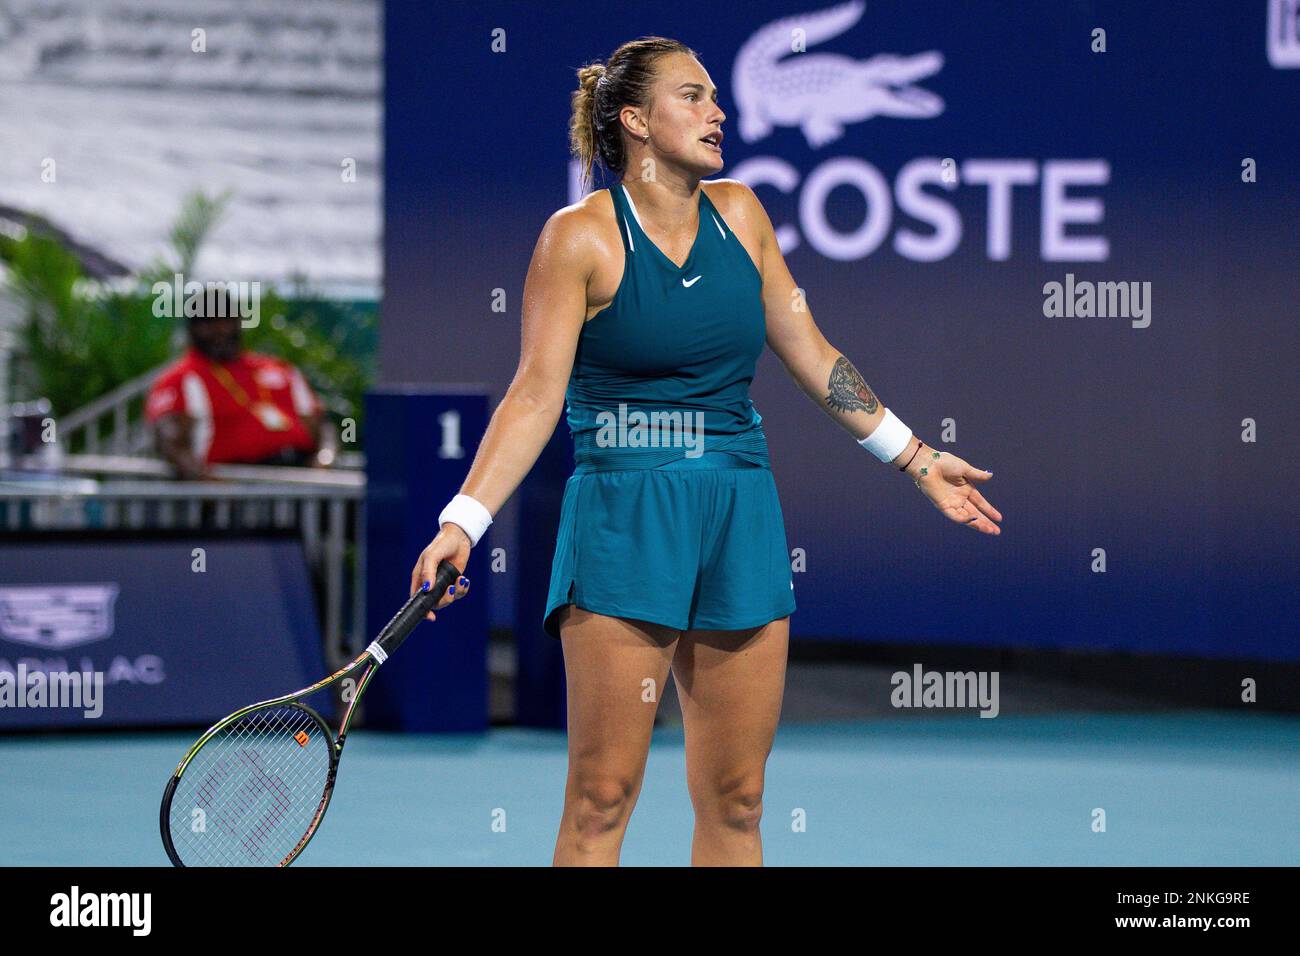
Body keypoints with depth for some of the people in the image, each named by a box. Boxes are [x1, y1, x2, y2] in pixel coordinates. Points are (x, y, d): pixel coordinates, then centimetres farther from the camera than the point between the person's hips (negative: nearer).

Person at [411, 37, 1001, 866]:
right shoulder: (582, 237, -5)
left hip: (741, 518, 5)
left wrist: (918, 461, 21)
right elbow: (537, 393, -9)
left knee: (736, 802, 4)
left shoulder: (738, 213, 10)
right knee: (602, 797, -8)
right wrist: (462, 522, -19)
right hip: (624, 516, -5)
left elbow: (812, 356, 18)